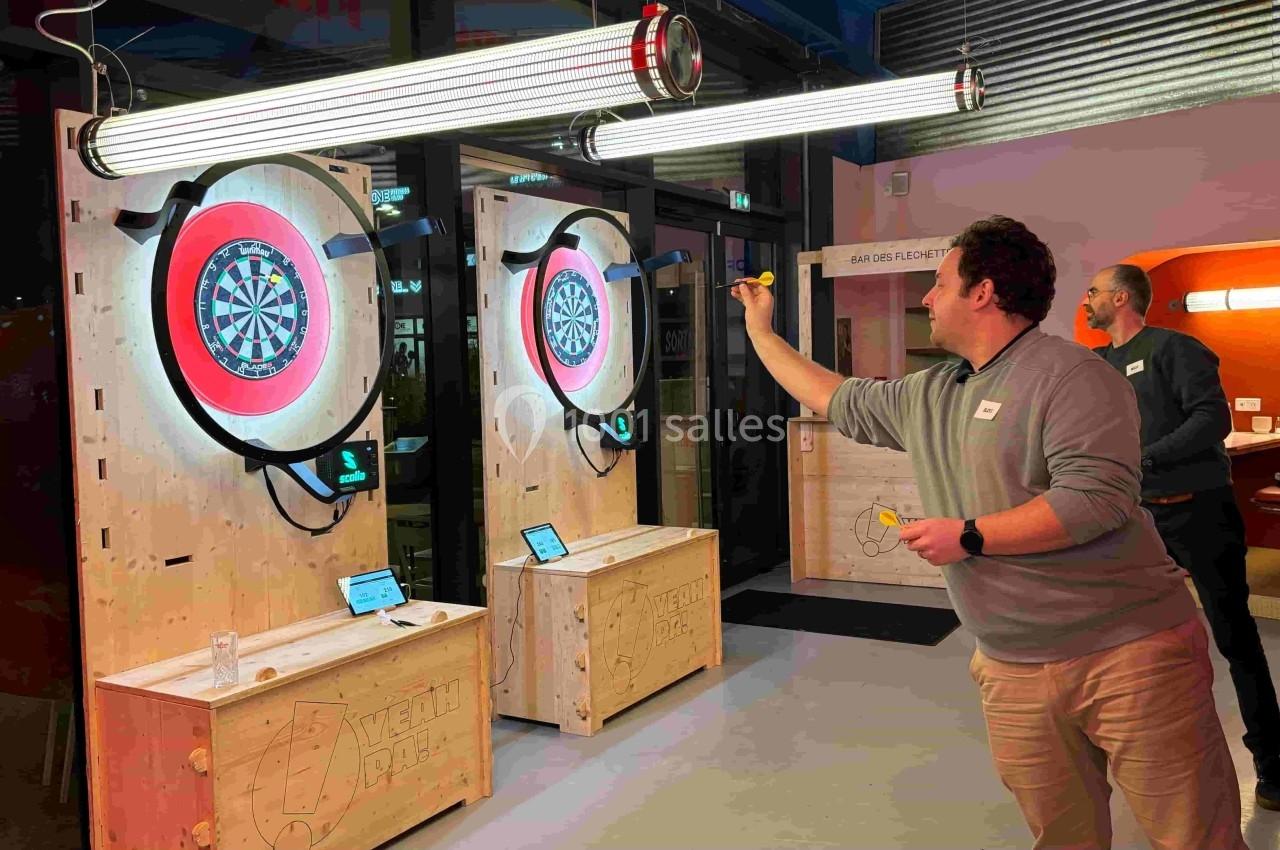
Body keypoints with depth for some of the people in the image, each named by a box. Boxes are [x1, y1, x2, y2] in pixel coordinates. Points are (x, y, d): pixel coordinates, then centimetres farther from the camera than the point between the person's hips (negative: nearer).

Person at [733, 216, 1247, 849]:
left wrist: (968, 536, -17)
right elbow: (834, 400, 27)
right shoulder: (927, 399, 12)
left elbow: (1098, 496, -23)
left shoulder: (1068, 373, -11)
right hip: (1015, 673, 7)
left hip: (1129, 654, -6)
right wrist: (761, 332, 33)